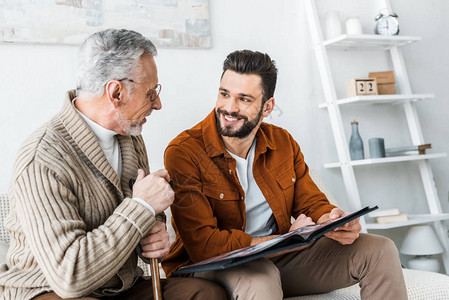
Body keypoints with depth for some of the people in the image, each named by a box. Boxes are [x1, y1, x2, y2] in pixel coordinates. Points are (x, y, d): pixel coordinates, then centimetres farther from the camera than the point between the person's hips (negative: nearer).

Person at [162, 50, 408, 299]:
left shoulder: (283, 143, 4)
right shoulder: (183, 152, -16)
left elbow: (312, 203, 9)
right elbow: (204, 246, -21)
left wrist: (334, 221, -17)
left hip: (279, 260, 6)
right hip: (211, 267, -6)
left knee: (380, 250, -5)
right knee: (260, 277, -42)